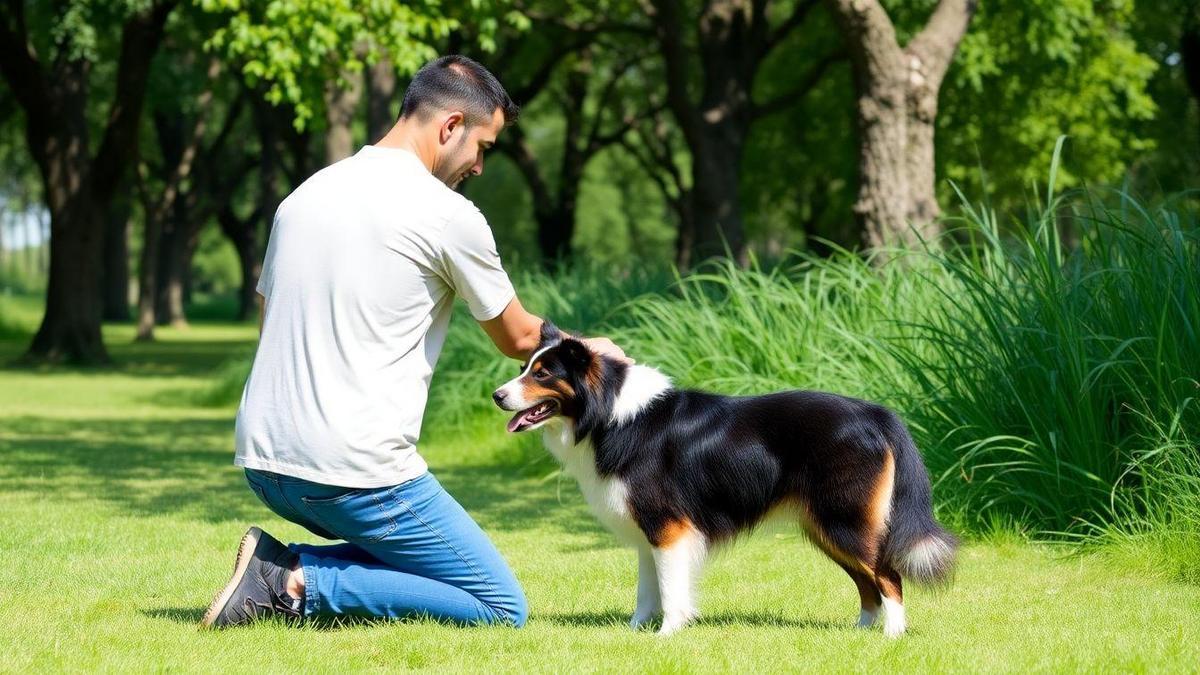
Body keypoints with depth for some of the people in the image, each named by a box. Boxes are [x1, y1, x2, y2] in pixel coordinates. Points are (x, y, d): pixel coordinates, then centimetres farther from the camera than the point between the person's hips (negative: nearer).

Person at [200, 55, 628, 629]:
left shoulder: (304, 195, 14)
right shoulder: (448, 215, -7)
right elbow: (518, 338, 7)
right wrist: (585, 347, 27)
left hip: (262, 459, 8)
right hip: (356, 473, -8)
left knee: (404, 552, 28)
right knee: (502, 608, 0)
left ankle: (282, 564, 2)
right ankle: (303, 584, -11)